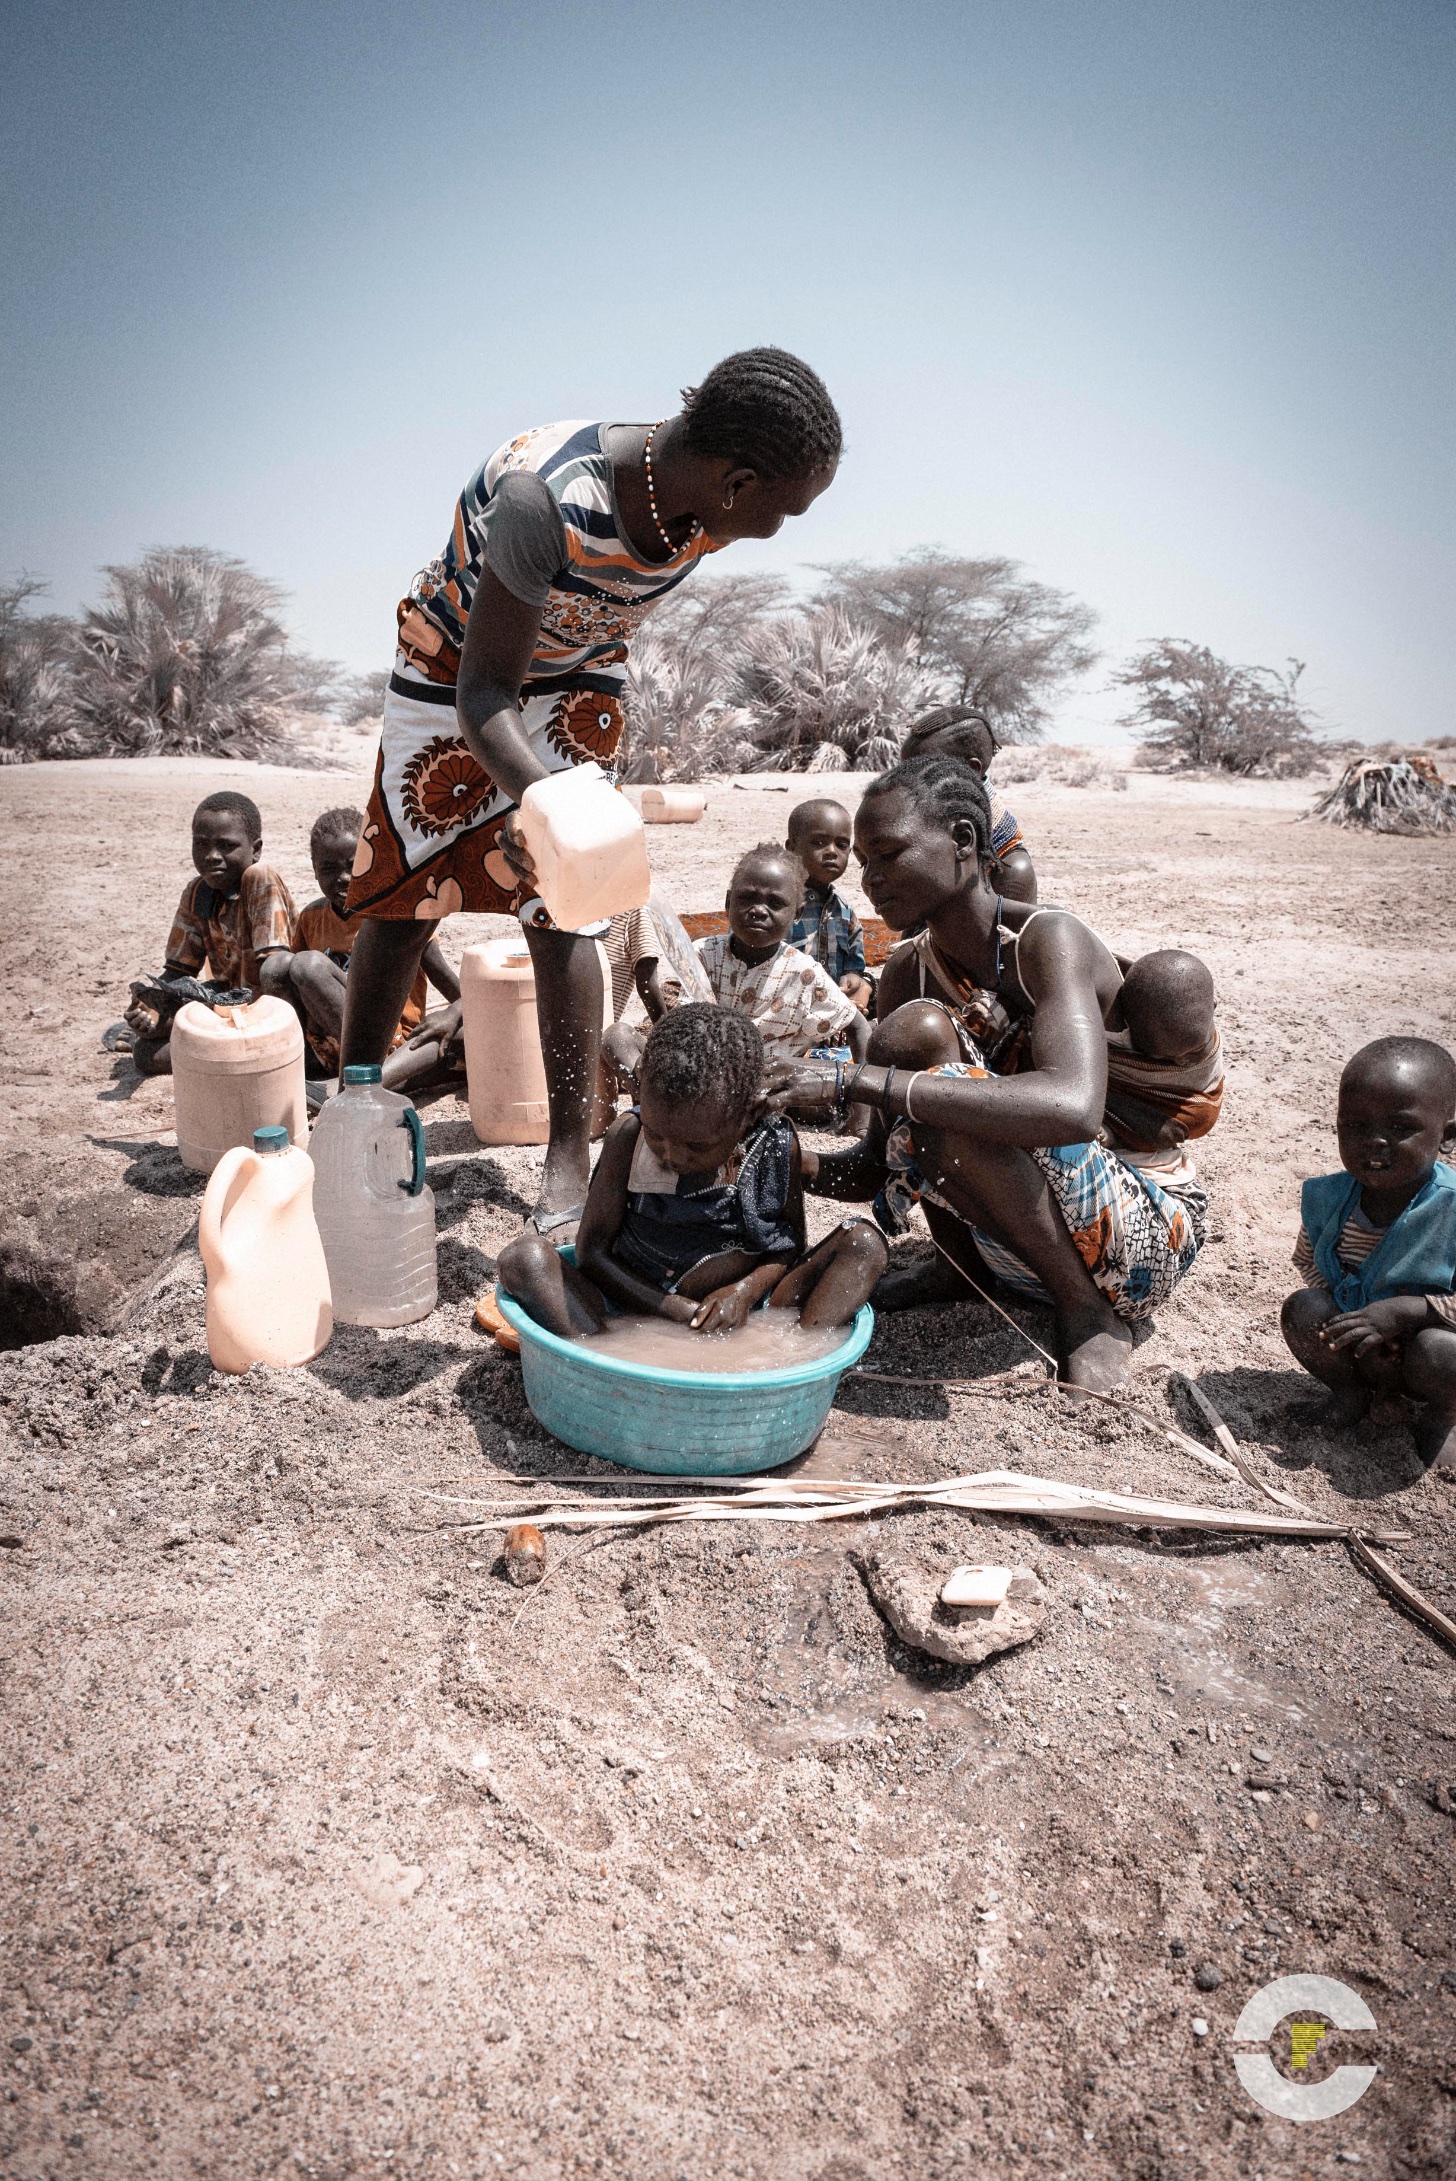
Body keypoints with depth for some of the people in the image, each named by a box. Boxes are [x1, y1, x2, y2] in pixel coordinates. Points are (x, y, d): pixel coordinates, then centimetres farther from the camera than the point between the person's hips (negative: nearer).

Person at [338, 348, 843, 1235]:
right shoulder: (548, 496, -39)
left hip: (577, 680, 4)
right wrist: (539, 794, -53)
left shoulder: (704, 504, -18)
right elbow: (484, 690, -34)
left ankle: (570, 1164, -3)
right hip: (460, 664, -3)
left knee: (559, 915, -5)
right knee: (400, 900, 1)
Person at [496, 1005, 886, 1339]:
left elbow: (791, 1246, 5)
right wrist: (676, 1313, -17)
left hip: (738, 1322, 1)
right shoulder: (628, 1137, -11)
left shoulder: (777, 1145, -8)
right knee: (523, 1257, -24)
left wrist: (745, 1291, -17)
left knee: (862, 1243, -15)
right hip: (636, 1316, -1)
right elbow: (591, 1248, -7)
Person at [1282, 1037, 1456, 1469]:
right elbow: (1307, 1261, 5)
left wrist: (1410, 1309, -35)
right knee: (1302, 1309, -21)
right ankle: (1349, 1392, 9)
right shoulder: (1327, 1199, -11)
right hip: (1359, 1351, 4)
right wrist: (1344, 1315, -12)